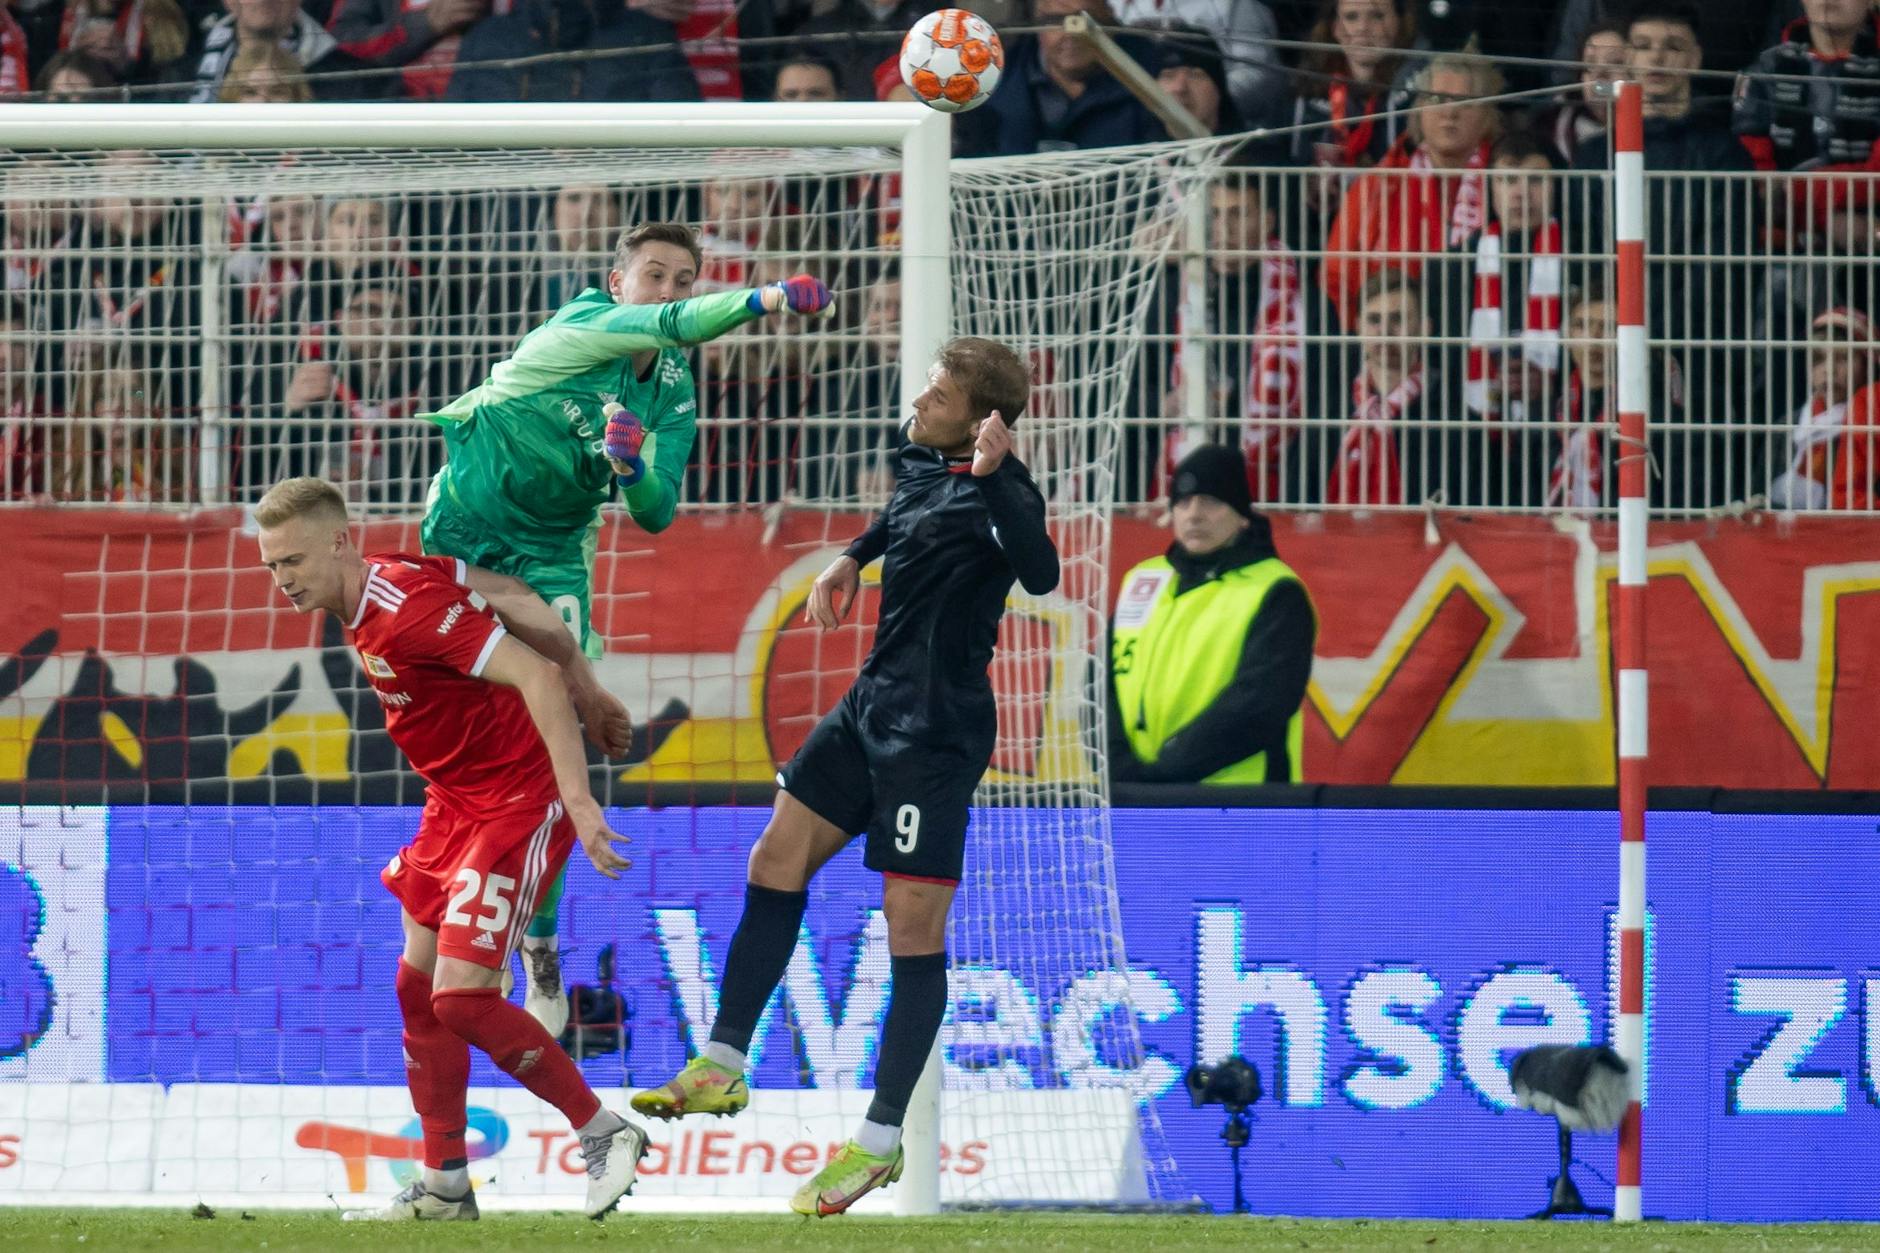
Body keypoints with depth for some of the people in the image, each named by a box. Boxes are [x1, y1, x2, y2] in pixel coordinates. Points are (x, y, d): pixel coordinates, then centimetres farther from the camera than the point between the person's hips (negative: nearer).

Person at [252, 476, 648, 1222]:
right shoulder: (386, 580, 1)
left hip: (517, 804, -10)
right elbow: (509, 597, 11)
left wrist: (576, 798, -36)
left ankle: (606, 1136, 1)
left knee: (460, 996, -14)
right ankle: (445, 1188, 19)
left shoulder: (404, 609, -26)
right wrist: (587, 687, 17)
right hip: (457, 801, 10)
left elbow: (535, 676, -30)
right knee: (419, 985, 10)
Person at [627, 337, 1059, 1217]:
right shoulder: (920, 466, 8)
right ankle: (722, 1068, 17)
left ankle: (881, 1143, 0)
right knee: (777, 859, 8)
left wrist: (995, 479, -47)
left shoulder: (994, 489, -18)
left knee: (913, 924, -5)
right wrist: (852, 561, 27)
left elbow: (1039, 573, -39)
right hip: (874, 706, 9)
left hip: (936, 730, -9)